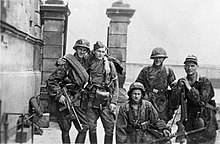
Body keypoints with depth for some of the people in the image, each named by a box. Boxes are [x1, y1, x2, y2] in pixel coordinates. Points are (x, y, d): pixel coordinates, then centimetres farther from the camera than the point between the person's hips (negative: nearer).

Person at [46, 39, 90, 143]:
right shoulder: (66, 63, -12)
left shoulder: (85, 63, 7)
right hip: (64, 100, -5)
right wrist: (58, 95, -17)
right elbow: (51, 80, -14)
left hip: (78, 100, 6)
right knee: (65, 129, 5)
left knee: (84, 127, 2)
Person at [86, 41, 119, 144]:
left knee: (110, 128, 0)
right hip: (91, 99, 1)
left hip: (106, 101, -1)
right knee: (91, 127, 6)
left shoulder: (110, 65, 4)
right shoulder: (89, 64, 8)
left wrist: (113, 102, -4)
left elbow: (115, 85, 4)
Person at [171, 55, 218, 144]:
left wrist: (189, 87, -16)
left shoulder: (205, 82, -6)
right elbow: (175, 102, -1)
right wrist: (179, 87, -14)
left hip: (205, 122, -3)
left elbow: (202, 100, -19)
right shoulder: (181, 82, 5)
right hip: (189, 122, 3)